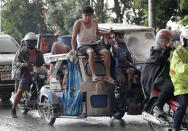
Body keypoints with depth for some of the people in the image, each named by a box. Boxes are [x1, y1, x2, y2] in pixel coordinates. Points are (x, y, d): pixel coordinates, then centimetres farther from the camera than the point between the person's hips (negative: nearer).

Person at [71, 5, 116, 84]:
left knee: (106, 52, -24)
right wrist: (73, 49, -11)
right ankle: (93, 75, -44)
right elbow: (74, 37, -4)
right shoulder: (78, 23, -4)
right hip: (82, 46, -5)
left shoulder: (95, 22, 10)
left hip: (94, 44, 5)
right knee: (91, 52, -40)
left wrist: (108, 33, 19)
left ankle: (108, 76, -25)